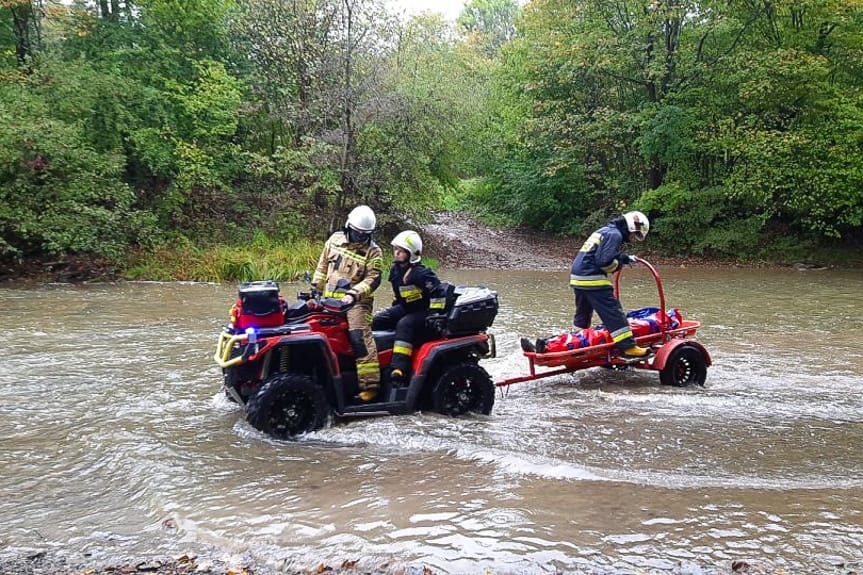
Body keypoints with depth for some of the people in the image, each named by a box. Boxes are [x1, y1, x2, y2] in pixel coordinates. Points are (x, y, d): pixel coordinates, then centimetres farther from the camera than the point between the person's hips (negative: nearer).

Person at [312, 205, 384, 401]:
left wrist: (353, 294, -25)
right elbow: (322, 265, 20)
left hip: (356, 301, -5)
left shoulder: (373, 252, -2)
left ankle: (369, 384, -19)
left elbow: (372, 279, -11)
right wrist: (316, 288, 15)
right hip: (329, 298, 5)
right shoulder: (335, 240, 11)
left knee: (359, 336, -20)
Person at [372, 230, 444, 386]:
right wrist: (395, 306, 25)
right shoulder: (395, 270, 6)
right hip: (405, 308, 9)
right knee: (377, 321, -5)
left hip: (422, 311, -9)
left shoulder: (421, 274, -21)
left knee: (404, 325, -35)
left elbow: (438, 293, -24)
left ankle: (399, 369, -43)